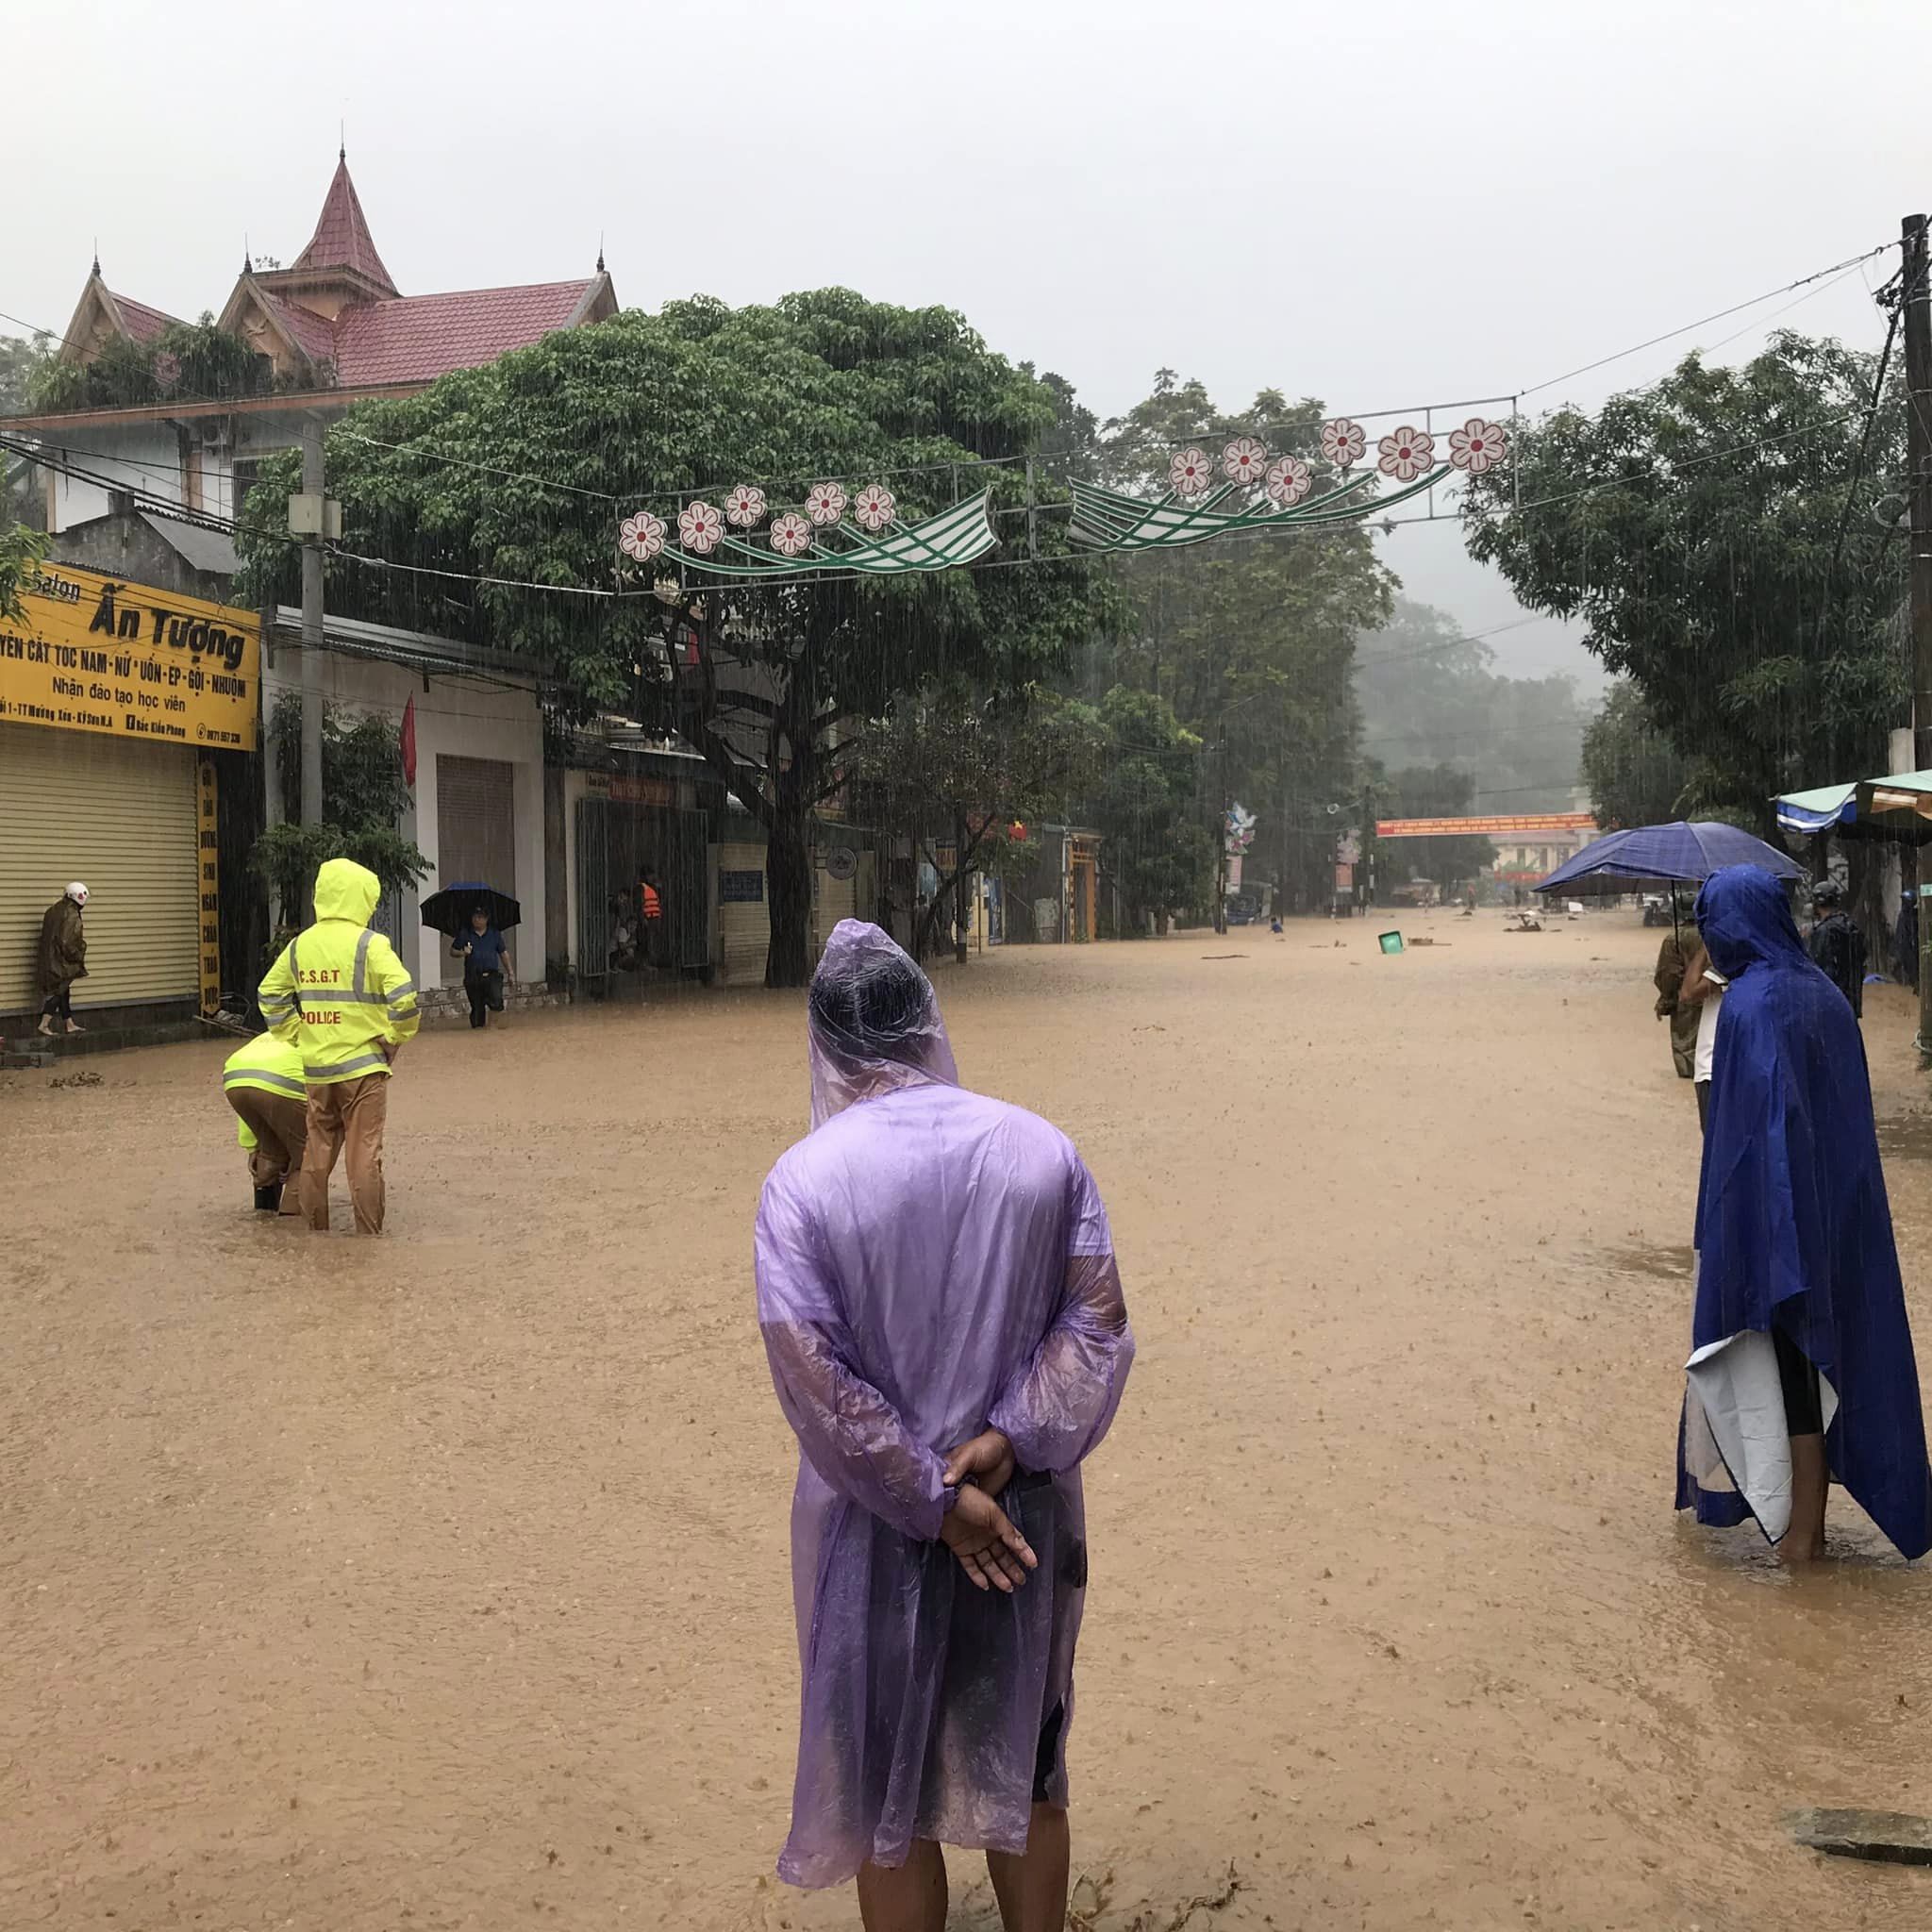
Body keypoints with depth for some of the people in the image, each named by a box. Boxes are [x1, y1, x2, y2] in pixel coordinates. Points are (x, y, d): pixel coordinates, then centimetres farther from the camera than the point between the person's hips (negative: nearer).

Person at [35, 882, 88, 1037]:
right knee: (59, 991, -2)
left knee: (63, 991, 15)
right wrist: (78, 957, -7)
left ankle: (69, 1024, 23)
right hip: (62, 961, -9)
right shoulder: (71, 915, -18)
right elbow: (67, 942, -21)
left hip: (50, 959, 9)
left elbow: (45, 936, 14)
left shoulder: (54, 910, 9)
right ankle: (44, 1024, -6)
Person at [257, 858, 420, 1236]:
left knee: (317, 1152, 14)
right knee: (364, 1155, -1)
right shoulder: (369, 944, -12)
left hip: (316, 1067, 5)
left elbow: (270, 994, 15)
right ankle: (368, 1234, 2)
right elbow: (402, 996, -21)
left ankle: (316, 1231, 21)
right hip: (363, 1064, -5)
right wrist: (397, 1037, -6)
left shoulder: (300, 945, 6)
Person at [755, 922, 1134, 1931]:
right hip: (1025, 1511, 3)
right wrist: (1007, 1443, -12)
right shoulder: (1043, 1151, -7)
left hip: (877, 1525, -3)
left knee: (889, 1794, 16)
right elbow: (1097, 1325, -8)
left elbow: (817, 1381, -19)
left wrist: (935, 1501, -12)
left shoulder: (801, 1182, -17)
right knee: (1024, 1771, 23)